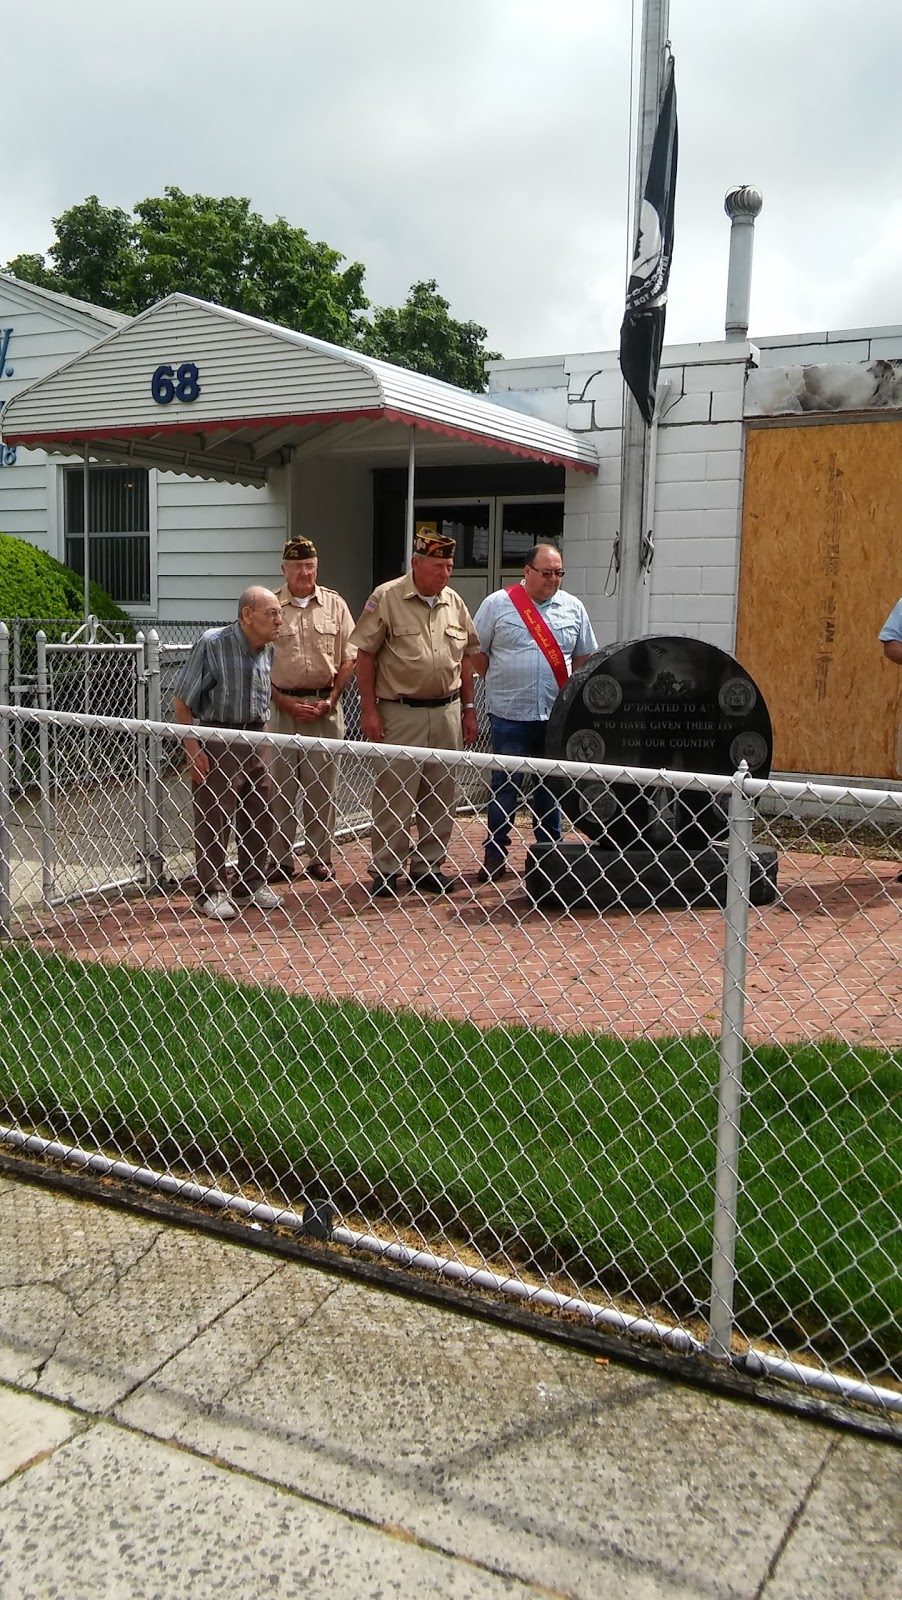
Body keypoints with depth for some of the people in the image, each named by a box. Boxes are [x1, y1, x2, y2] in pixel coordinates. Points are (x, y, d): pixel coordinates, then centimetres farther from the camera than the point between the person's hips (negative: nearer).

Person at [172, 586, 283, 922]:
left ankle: (252, 884, 26)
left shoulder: (268, 650, 4)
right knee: (214, 820, 0)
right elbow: (181, 701, -11)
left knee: (260, 818, 10)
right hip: (217, 741, -6)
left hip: (256, 740, 6)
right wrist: (193, 749, -15)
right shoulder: (213, 643, -14)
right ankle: (212, 892, 12)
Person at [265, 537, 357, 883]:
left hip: (325, 706, 1)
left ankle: (320, 857, 15)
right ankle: (280, 860, 11)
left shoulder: (334, 605, 5)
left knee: (322, 783, 6)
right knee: (279, 784, 2)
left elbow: (348, 659, 6)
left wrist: (329, 701, -5)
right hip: (280, 704, -1)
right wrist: (287, 704, -8)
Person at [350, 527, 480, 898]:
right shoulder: (386, 598, -6)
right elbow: (365, 655, -6)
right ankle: (385, 871, 8)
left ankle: (428, 867, 22)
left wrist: (468, 708, 13)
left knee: (440, 794, 10)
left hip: (446, 711, 5)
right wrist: (369, 710, -10)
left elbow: (466, 657, 17)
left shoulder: (455, 603, 10)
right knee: (395, 794, -3)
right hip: (400, 713, -5)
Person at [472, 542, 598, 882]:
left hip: (557, 714, 3)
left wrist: (569, 691, 7)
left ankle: (549, 850, 21)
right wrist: (501, 682, 3)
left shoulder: (573, 608, 8)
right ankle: (495, 851, 10)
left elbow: (584, 656, 16)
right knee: (506, 784, 1)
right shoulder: (498, 604, -2)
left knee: (550, 785, 11)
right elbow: (476, 653, 3)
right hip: (510, 714, -3)